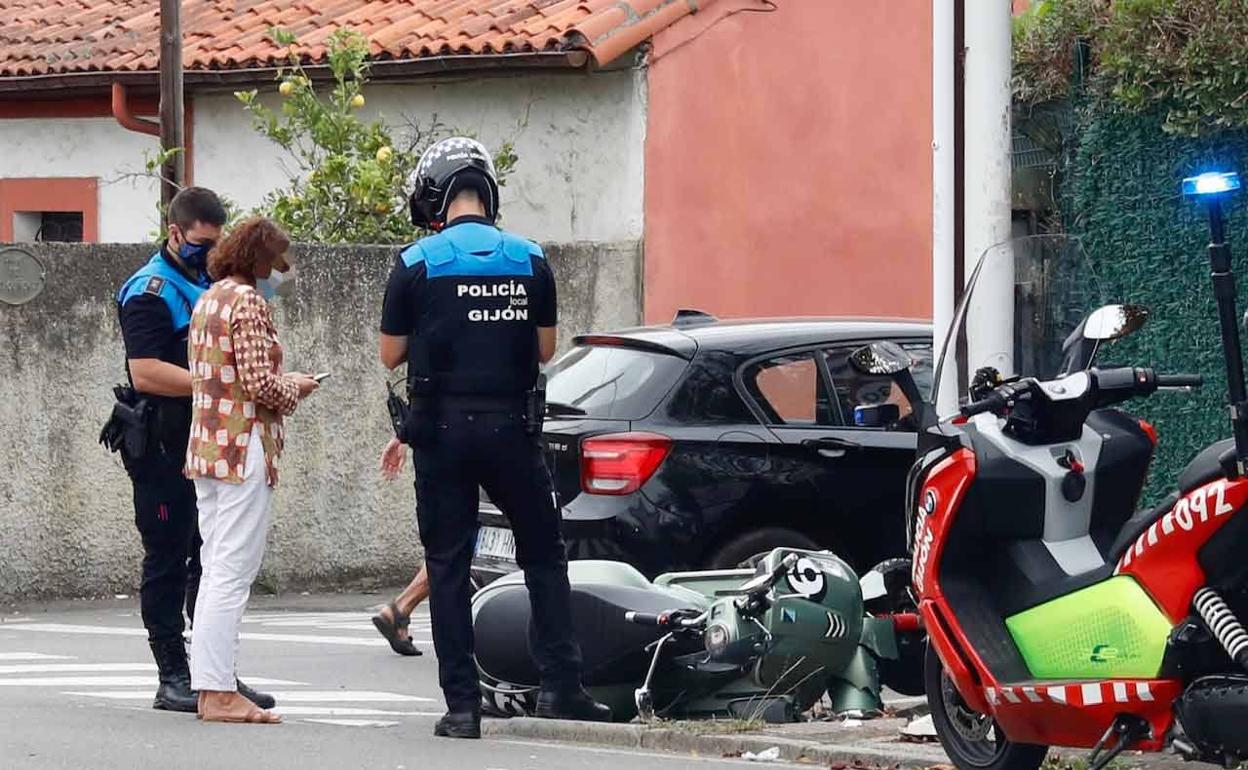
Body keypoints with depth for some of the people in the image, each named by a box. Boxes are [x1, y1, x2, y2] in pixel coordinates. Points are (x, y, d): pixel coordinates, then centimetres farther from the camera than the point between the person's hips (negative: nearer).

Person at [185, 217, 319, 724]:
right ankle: (220, 692, -10)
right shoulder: (248, 302, -12)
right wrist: (295, 388, 1)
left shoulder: (208, 300, 17)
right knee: (233, 573, -8)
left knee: (216, 570, 12)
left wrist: (285, 384, 16)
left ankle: (209, 685, 12)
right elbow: (259, 383, -19)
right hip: (244, 448, -9)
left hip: (206, 447, 10)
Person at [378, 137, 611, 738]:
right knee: (544, 554, 13)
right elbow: (545, 350, 9)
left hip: (442, 429, -2)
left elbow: (391, 354, 1)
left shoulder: (417, 264, -5)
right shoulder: (530, 261, 2)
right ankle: (560, 684, 6)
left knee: (448, 564, 3)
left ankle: (462, 704, -1)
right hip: (510, 425, 2)